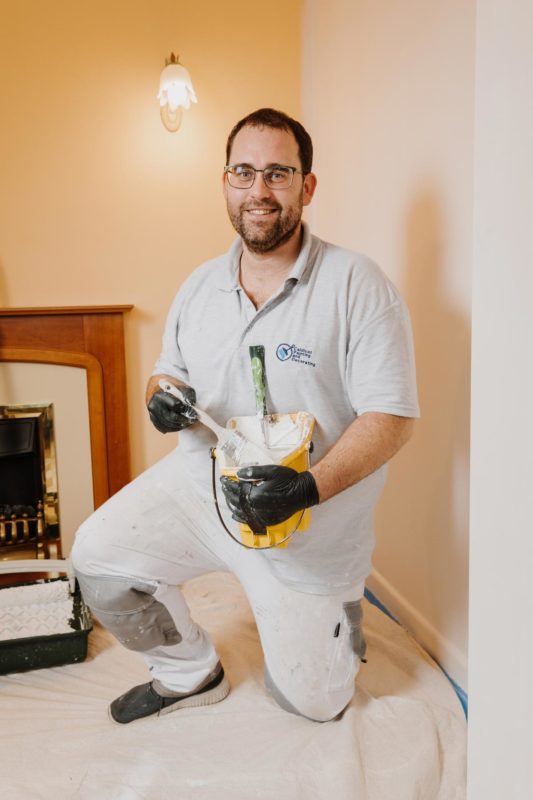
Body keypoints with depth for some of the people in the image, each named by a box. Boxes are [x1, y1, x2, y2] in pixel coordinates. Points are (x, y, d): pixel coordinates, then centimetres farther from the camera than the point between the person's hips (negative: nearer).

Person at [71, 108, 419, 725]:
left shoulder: (357, 285, -16)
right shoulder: (200, 285, 2)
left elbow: (391, 417, -17)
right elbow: (167, 372, 14)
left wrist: (310, 488, -32)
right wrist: (162, 396, -12)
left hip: (311, 521, -4)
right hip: (200, 482, 4)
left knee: (310, 702, 6)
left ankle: (335, 616, 42)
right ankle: (191, 673, 14)